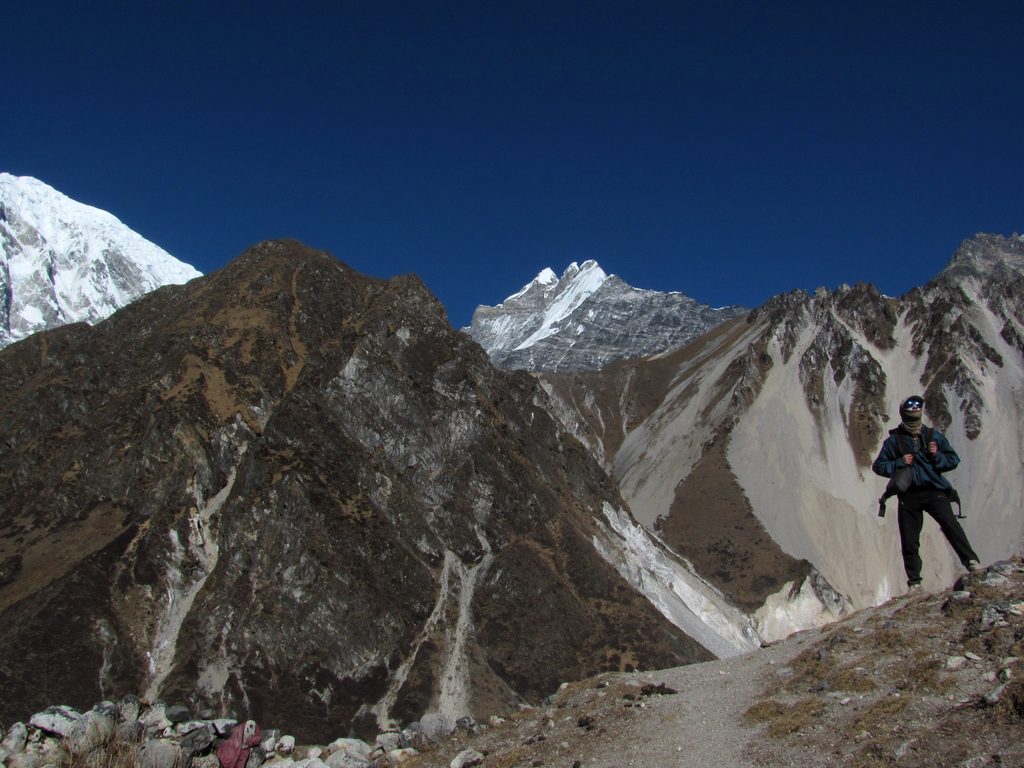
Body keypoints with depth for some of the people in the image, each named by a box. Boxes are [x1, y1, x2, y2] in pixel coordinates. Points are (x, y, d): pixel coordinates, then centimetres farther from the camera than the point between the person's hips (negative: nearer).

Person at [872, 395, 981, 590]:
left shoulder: (934, 436, 9)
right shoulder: (894, 440, 7)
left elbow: (953, 460, 10)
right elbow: (878, 466, 6)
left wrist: (937, 456, -10)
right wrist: (899, 463, -9)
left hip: (934, 491, 0)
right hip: (908, 495, 1)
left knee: (949, 522, -27)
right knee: (909, 541, 2)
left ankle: (970, 560, -27)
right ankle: (914, 581, 12)